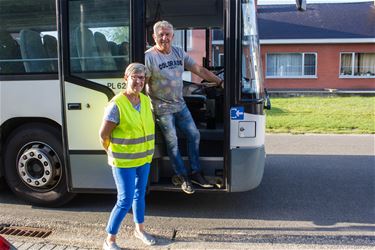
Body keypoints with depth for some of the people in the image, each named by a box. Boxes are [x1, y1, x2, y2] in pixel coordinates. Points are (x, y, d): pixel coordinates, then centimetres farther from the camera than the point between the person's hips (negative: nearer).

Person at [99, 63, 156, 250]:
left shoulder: (146, 100, 1)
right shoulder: (117, 105, -21)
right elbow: (103, 135, -15)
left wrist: (146, 149, 13)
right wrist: (113, 152, 0)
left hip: (144, 158, 7)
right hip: (124, 161, -7)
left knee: (140, 194, 21)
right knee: (125, 201, -4)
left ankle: (139, 229, 41)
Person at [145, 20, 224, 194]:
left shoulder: (179, 53, 5)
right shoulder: (149, 57, -13)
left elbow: (199, 70, 7)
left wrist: (220, 82, 4)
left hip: (180, 104, 6)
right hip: (162, 108, -6)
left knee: (194, 135, 8)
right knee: (172, 142, 1)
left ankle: (195, 173, 22)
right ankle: (183, 177, 16)